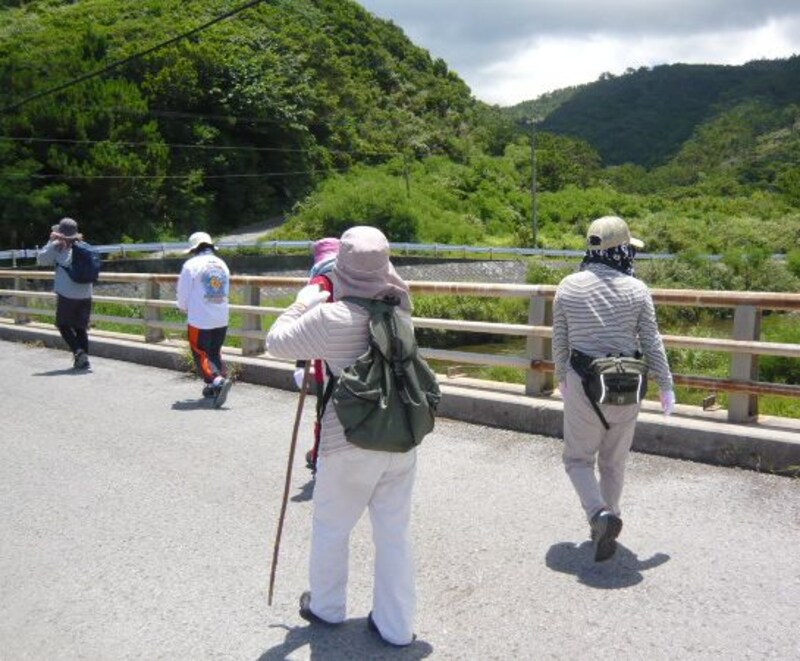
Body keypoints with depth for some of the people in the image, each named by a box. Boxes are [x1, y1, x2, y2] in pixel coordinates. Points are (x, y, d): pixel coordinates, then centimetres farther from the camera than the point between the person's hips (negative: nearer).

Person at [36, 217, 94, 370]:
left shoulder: (59, 249, -9)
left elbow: (41, 259, -2)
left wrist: (52, 242, -1)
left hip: (67, 295, -4)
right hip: (85, 295, 4)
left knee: (63, 324, 14)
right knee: (80, 327, 14)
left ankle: (78, 351, -4)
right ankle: (84, 360, 10)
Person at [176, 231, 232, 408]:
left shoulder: (192, 264, -9)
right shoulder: (222, 264, 9)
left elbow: (183, 292, -5)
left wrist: (184, 308, 17)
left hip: (200, 320, -6)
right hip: (222, 319, 6)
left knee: (201, 355, 0)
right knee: (214, 352, 18)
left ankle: (218, 381, -20)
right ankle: (213, 387, 21)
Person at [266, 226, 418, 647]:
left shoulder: (331, 317, -17)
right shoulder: (399, 310, -1)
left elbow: (277, 342, -7)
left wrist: (305, 301, 3)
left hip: (351, 444, -4)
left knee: (331, 526, 19)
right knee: (395, 532, 13)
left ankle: (326, 607, 38)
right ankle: (396, 625, 23)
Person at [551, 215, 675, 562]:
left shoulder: (569, 286, -4)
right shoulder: (636, 289, -5)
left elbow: (559, 339, 2)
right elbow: (651, 342, -2)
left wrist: (561, 378, 17)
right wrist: (666, 386, 9)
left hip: (583, 384, -1)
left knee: (578, 458, 11)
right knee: (614, 461, 18)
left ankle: (600, 514, -11)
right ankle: (606, 524, 29)